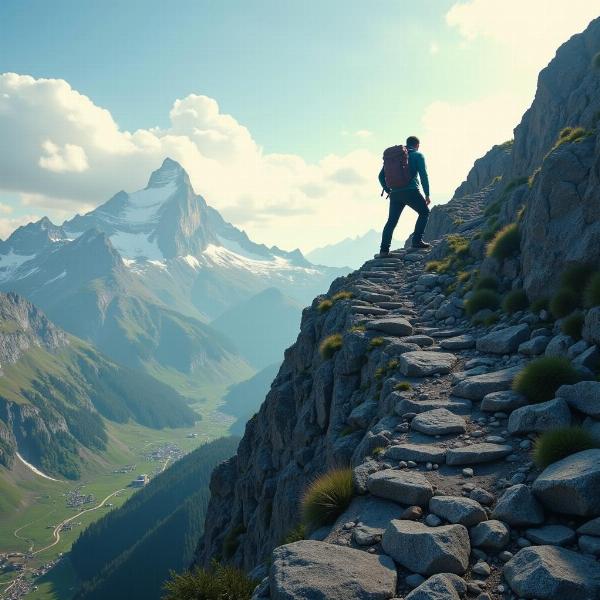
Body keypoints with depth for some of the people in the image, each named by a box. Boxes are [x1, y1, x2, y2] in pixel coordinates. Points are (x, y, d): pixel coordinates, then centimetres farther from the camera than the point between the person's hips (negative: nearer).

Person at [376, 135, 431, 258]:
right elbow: (423, 175, -3)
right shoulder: (418, 155, 6)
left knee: (391, 221, 11)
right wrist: (427, 194, 1)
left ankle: (384, 250, 3)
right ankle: (417, 241, 8)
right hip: (411, 192, -4)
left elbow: (381, 176, 15)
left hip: (395, 194, 4)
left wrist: (388, 191, 21)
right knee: (424, 212, 17)